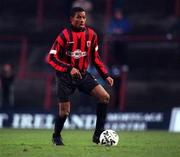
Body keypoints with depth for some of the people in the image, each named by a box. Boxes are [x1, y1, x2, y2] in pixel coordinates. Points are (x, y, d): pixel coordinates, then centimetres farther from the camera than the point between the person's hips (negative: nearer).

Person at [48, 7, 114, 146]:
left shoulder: (91, 35, 1)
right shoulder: (64, 35, -14)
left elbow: (95, 58, 12)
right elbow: (52, 58, -15)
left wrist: (106, 75, 4)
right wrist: (69, 69, -27)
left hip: (83, 74, 4)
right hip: (65, 77, -4)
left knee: (105, 97, -12)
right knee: (64, 111, -6)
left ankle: (98, 135, -4)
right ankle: (56, 136, 24)